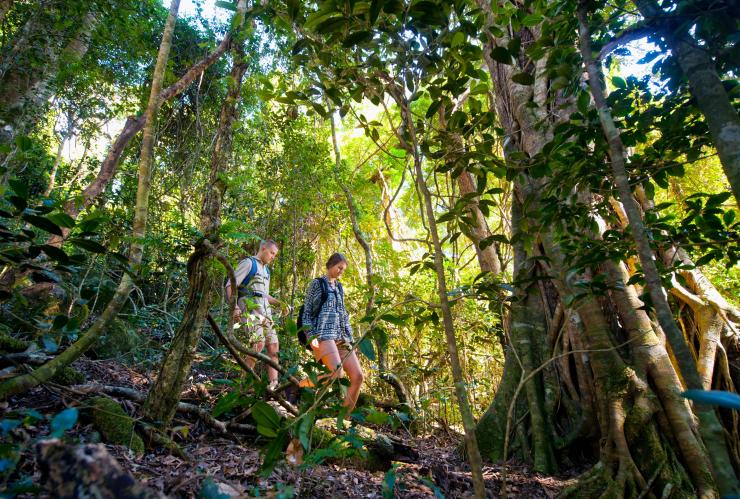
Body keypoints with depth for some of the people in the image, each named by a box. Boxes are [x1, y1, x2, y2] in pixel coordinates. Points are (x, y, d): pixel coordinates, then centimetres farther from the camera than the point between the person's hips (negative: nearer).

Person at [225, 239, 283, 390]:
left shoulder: (266, 270, 24)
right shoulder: (248, 263, -1)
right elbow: (230, 285, -8)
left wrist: (279, 302, 17)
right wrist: (234, 307, -21)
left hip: (265, 312, 8)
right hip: (250, 309, -8)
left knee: (273, 346, 1)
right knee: (259, 343, -24)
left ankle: (273, 385, 6)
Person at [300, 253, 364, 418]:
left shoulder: (339, 287, 22)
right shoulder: (317, 284, 5)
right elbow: (306, 313, 0)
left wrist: (350, 339, 14)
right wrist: (311, 336, -13)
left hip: (341, 338, 7)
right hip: (323, 335, -7)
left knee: (358, 376, -6)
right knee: (337, 373, -26)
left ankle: (344, 418, 4)